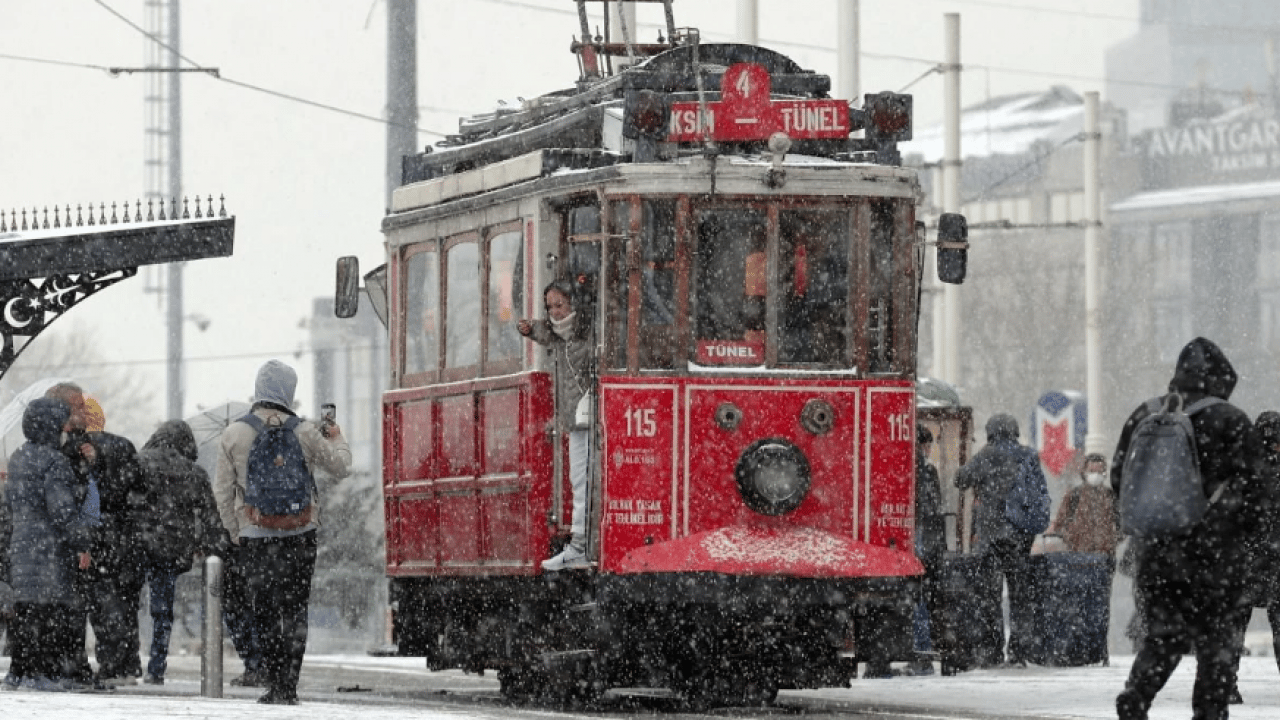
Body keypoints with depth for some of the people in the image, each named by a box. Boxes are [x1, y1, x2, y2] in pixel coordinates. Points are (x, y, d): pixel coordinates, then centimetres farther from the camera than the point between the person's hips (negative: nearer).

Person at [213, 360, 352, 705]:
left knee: (264, 611, 6)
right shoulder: (305, 433, -4)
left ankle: (276, 685, 2)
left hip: (255, 534, 0)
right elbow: (340, 467, 9)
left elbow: (222, 490, 1)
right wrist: (337, 440, 29)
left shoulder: (233, 434, -2)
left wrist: (235, 533, 12)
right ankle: (287, 686, 0)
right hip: (300, 534, 0)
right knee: (294, 611, 5)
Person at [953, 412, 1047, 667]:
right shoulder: (1029, 456, 6)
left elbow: (961, 480, 0)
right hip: (1023, 535, 4)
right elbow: (1042, 491, 9)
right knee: (1021, 592, 10)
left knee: (987, 592, 0)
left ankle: (994, 649, -6)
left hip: (992, 533, -4)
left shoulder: (988, 456, -7)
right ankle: (1020, 650, 9)